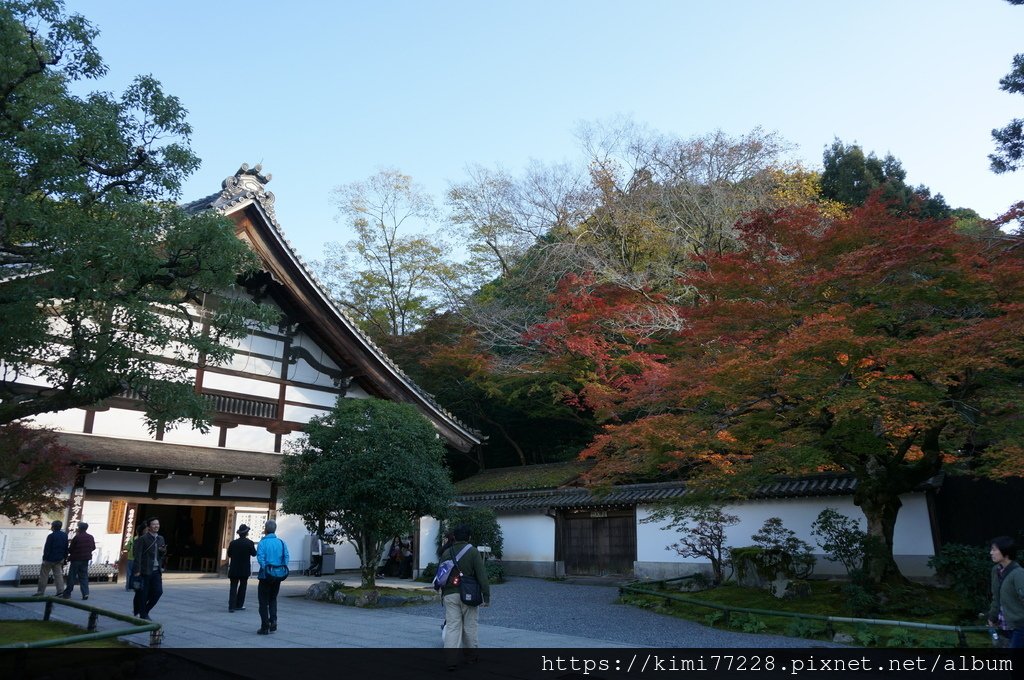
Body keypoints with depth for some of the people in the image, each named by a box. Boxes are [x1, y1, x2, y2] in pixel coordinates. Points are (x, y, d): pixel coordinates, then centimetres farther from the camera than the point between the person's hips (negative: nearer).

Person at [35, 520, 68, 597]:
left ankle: (40, 592, 9)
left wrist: (45, 558, -10)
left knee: (44, 575, 6)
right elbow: (66, 548, 12)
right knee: (58, 575, 6)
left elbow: (47, 549, -15)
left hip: (50, 559, -6)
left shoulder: (51, 536, -14)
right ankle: (61, 591, -1)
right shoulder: (65, 536, 7)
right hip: (59, 559, 6)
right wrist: (64, 557, 17)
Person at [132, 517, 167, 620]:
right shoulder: (142, 539, -6)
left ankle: (145, 611, 20)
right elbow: (138, 555, -11)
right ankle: (143, 615, 16)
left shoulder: (160, 539, 13)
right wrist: (137, 570, -17)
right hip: (145, 570, -6)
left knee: (158, 591, 0)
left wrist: (164, 551, -2)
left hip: (156, 571, 6)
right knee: (143, 594, 2)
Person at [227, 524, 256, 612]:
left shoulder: (233, 543, -3)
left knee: (233, 587, 4)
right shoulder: (250, 543, -10)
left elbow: (229, 554, 5)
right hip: (245, 569, -2)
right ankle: (239, 605, 14)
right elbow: (254, 554, -3)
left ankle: (232, 606, -5)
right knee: (242, 587, 12)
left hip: (234, 569, 2)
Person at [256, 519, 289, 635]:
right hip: (278, 577, 4)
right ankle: (273, 620, 3)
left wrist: (265, 570, -10)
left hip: (266, 576, -4)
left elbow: (260, 558, -18)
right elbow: (286, 557, -3)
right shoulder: (281, 542, 5)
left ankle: (265, 627, 9)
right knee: (273, 599, 21)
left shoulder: (263, 542, -7)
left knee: (263, 601, 8)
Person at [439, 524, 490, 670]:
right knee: (469, 627, 12)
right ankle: (471, 656, 23)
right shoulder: (473, 552, -6)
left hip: (450, 595, 2)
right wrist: (486, 596, -5)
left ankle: (450, 660, -7)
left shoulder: (446, 553, 5)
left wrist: (443, 594, 25)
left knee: (452, 627, 1)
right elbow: (482, 575, -10)